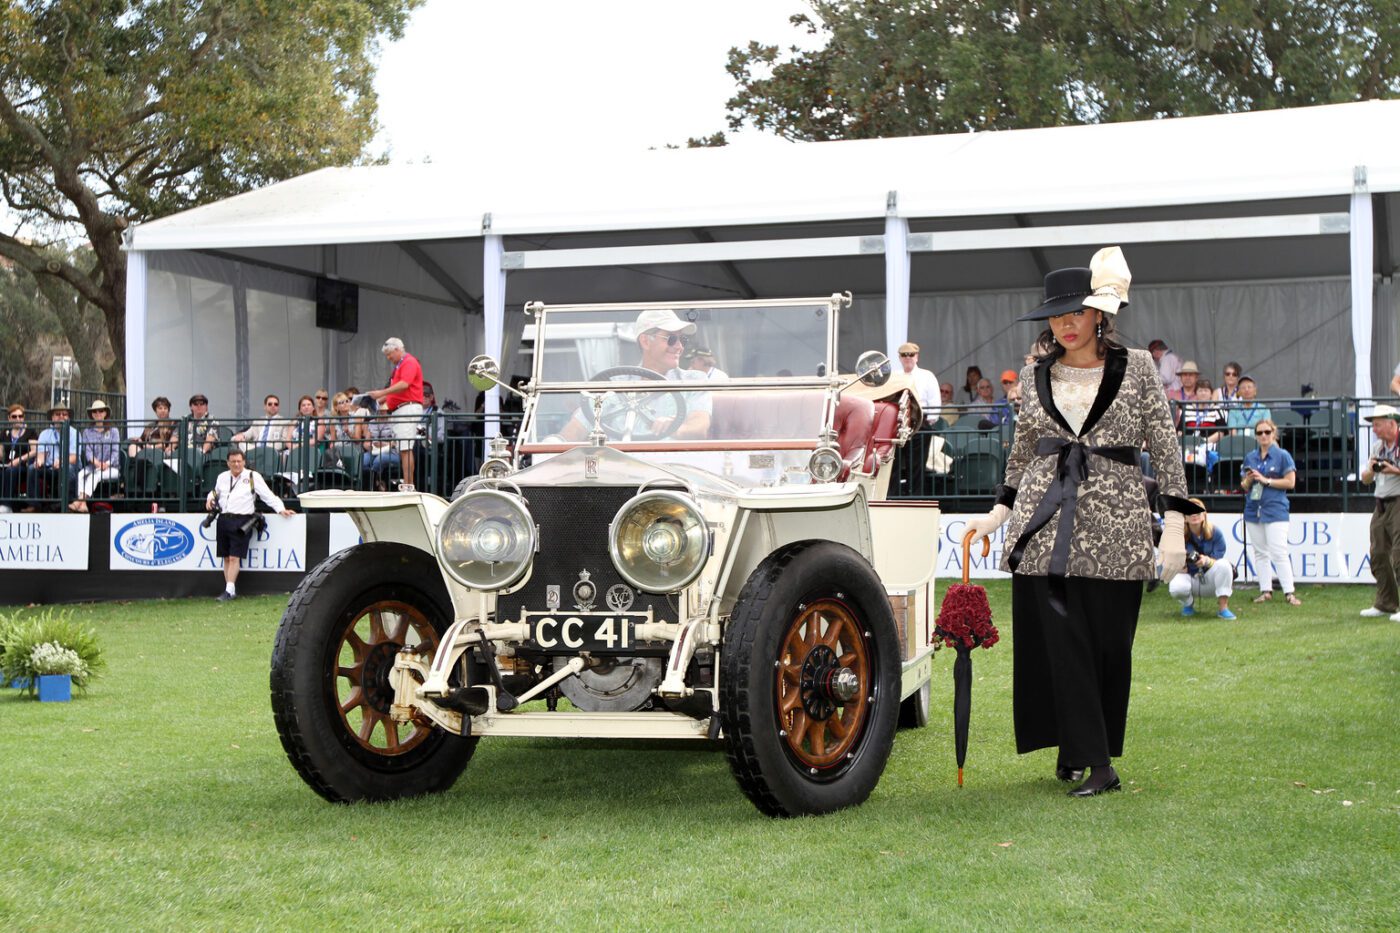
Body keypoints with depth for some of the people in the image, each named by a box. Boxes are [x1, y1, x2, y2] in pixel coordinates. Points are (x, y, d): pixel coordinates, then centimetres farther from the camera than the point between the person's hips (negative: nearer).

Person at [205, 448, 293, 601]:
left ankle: (229, 591, -11)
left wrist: (280, 509, -6)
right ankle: (230, 590, 12)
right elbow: (215, 492, 31)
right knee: (226, 557, 6)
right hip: (224, 519, 5)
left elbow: (267, 495, 1)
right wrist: (210, 498, 9)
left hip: (241, 521, -5)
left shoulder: (253, 477, 2)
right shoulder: (222, 477, 15)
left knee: (234, 557, -11)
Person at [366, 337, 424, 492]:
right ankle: (406, 485, 5)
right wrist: (380, 400, 13)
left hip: (408, 408, -10)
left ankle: (407, 485, -17)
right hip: (399, 410, 10)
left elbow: (404, 384, -20)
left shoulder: (409, 362, -6)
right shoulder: (398, 366, 24)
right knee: (403, 449, 6)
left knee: (405, 449, -14)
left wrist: (382, 393, -19)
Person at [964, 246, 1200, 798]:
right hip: (1045, 524, 2)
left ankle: (1077, 749, 19)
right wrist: (998, 512, 15)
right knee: (1061, 641, -6)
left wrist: (1174, 525, -4)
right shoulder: (1036, 377, 10)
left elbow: (1165, 450, 2)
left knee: (1109, 644, 3)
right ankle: (1096, 764, -2)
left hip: (1115, 526, -1)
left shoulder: (1136, 368, 3)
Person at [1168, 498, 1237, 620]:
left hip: (1210, 580, 0)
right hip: (1190, 578, 0)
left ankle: (1223, 608, -20)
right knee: (1176, 587, -35)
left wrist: (1207, 561, -36)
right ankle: (1188, 604, 5)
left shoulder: (1215, 533, -9)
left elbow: (1218, 562, -13)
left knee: (1224, 564, -31)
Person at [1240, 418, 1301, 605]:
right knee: (1259, 553, 7)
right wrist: (1248, 480, -7)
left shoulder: (1282, 455, -1)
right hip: (1253, 509, 5)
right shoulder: (1250, 457, 13)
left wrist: (1266, 480, -12)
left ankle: (1289, 592, -10)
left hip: (1275, 510, -5)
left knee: (1279, 553, -11)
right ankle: (1266, 590, 12)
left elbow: (1290, 482, -6)